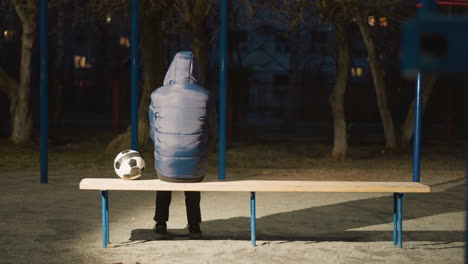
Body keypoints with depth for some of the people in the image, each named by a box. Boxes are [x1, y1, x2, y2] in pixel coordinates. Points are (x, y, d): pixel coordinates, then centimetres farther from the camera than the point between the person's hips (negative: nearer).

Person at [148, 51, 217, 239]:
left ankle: (161, 225, 38)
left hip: (167, 167, 0)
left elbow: (153, 133, 7)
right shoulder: (204, 96, -4)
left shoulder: (157, 96, -4)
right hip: (197, 169, 0)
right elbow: (212, 134, 5)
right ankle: (194, 226, 39)